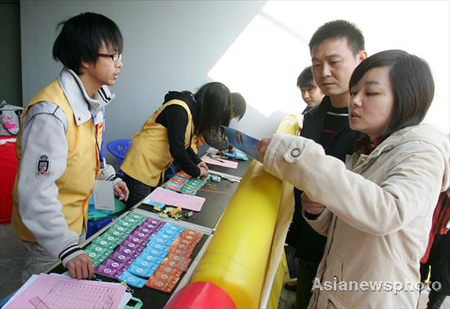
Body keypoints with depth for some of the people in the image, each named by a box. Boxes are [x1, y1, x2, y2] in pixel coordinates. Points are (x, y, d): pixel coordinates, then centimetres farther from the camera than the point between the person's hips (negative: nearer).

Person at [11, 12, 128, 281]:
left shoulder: (94, 100, -1)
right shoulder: (51, 114, -31)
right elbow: (36, 192, -33)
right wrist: (66, 248, -36)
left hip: (76, 219, 9)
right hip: (48, 230, -8)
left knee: (78, 286, 27)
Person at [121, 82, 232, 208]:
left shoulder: (192, 108, 8)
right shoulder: (178, 109, -22)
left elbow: (184, 143, 19)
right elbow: (177, 150, -25)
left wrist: (197, 161, 9)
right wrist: (197, 172, -12)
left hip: (155, 172, 10)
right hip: (141, 168, -10)